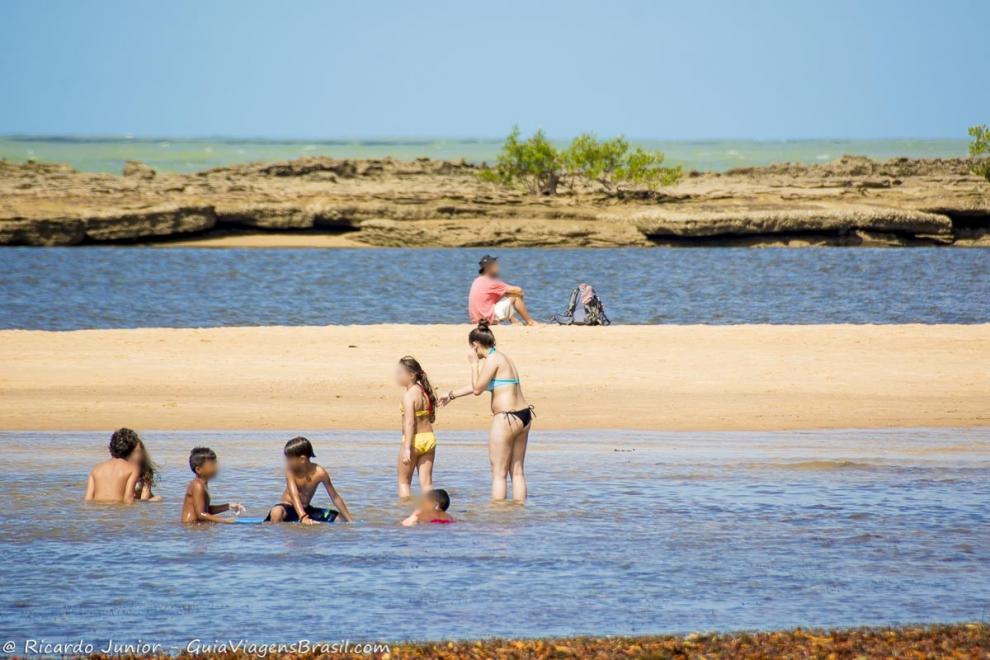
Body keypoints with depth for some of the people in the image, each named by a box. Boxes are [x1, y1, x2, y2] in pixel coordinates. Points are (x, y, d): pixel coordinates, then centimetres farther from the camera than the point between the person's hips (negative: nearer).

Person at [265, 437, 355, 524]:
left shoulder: (319, 473, -14)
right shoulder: (290, 470, -17)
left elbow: (335, 497, -7)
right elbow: (294, 496, -29)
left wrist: (350, 521, -7)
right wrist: (303, 517, -46)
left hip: (306, 510, 4)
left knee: (341, 518, -2)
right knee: (276, 513, -39)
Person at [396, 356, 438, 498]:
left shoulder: (408, 395, -16)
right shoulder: (425, 392, 6)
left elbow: (410, 423, -22)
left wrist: (407, 449, -24)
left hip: (414, 439, -7)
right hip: (429, 438, 7)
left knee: (404, 481, 8)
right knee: (426, 481, 8)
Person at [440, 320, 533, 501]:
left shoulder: (492, 360, -11)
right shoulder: (503, 357, 17)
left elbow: (477, 389, -9)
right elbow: (478, 385, 29)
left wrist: (474, 363, 0)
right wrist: (452, 395, 38)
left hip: (507, 418, -9)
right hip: (524, 416, 9)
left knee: (499, 473, -1)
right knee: (517, 471, 13)